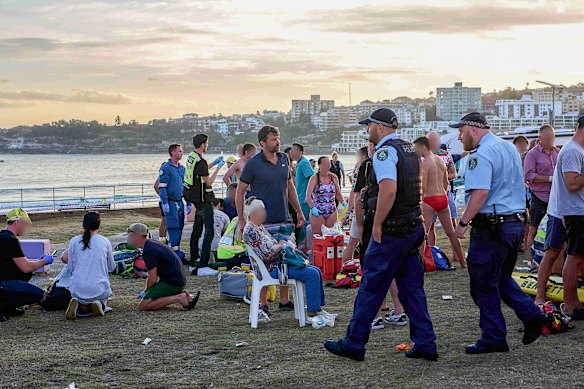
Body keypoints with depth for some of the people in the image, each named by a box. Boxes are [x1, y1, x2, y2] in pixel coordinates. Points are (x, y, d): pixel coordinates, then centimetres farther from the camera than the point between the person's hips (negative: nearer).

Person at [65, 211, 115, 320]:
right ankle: (100, 305, -6)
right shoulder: (105, 242, 2)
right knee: (103, 301, 31)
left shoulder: (74, 241, 1)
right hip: (99, 289, -1)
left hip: (77, 289, 1)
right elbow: (112, 267, 14)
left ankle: (80, 306, -7)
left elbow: (70, 267, 7)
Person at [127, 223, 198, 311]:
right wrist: (147, 290, 17)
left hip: (171, 282, -10)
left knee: (143, 306, -13)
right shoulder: (153, 244, 16)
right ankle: (183, 294, 9)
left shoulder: (148, 251, -17)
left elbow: (152, 279, -16)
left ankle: (179, 298, -17)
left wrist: (147, 291, 3)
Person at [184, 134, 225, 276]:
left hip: (196, 200, 10)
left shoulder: (191, 157, 9)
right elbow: (209, 182, -16)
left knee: (196, 231, 16)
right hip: (204, 200, -10)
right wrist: (218, 168, -7)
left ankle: (193, 264, 21)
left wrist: (214, 163, 27)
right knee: (209, 232, -11)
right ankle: (203, 267, -16)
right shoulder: (200, 162, -21)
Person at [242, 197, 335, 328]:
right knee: (311, 274, -20)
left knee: (316, 271, 7)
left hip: (279, 262, 11)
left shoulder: (260, 227, 16)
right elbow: (266, 255, -23)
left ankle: (319, 309, 9)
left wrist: (287, 243, 3)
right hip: (271, 269, -11)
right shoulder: (250, 231, -17)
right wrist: (280, 245, -9)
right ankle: (312, 316, -19)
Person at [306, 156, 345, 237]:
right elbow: (308, 196, -11)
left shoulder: (334, 177, 8)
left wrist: (343, 202, -2)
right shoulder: (314, 178, -3)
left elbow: (338, 194, 18)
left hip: (332, 212, 4)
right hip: (317, 212, -4)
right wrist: (312, 207, -27)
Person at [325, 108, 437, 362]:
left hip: (391, 230, -9)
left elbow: (389, 189, -28)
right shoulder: (409, 149, 15)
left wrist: (377, 224, -21)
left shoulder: (384, 152, -15)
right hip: (413, 226, 9)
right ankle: (425, 345, 12)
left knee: (371, 287, 0)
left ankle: (353, 344, 10)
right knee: (412, 286, 12)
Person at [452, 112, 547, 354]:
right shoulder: (508, 148, 15)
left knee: (484, 284, 2)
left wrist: (463, 222, -21)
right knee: (501, 279, 21)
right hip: (516, 222, 9)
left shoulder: (481, 155, -16)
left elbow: (481, 192, -27)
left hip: (491, 227, -9)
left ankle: (493, 339, 8)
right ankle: (532, 316, 10)